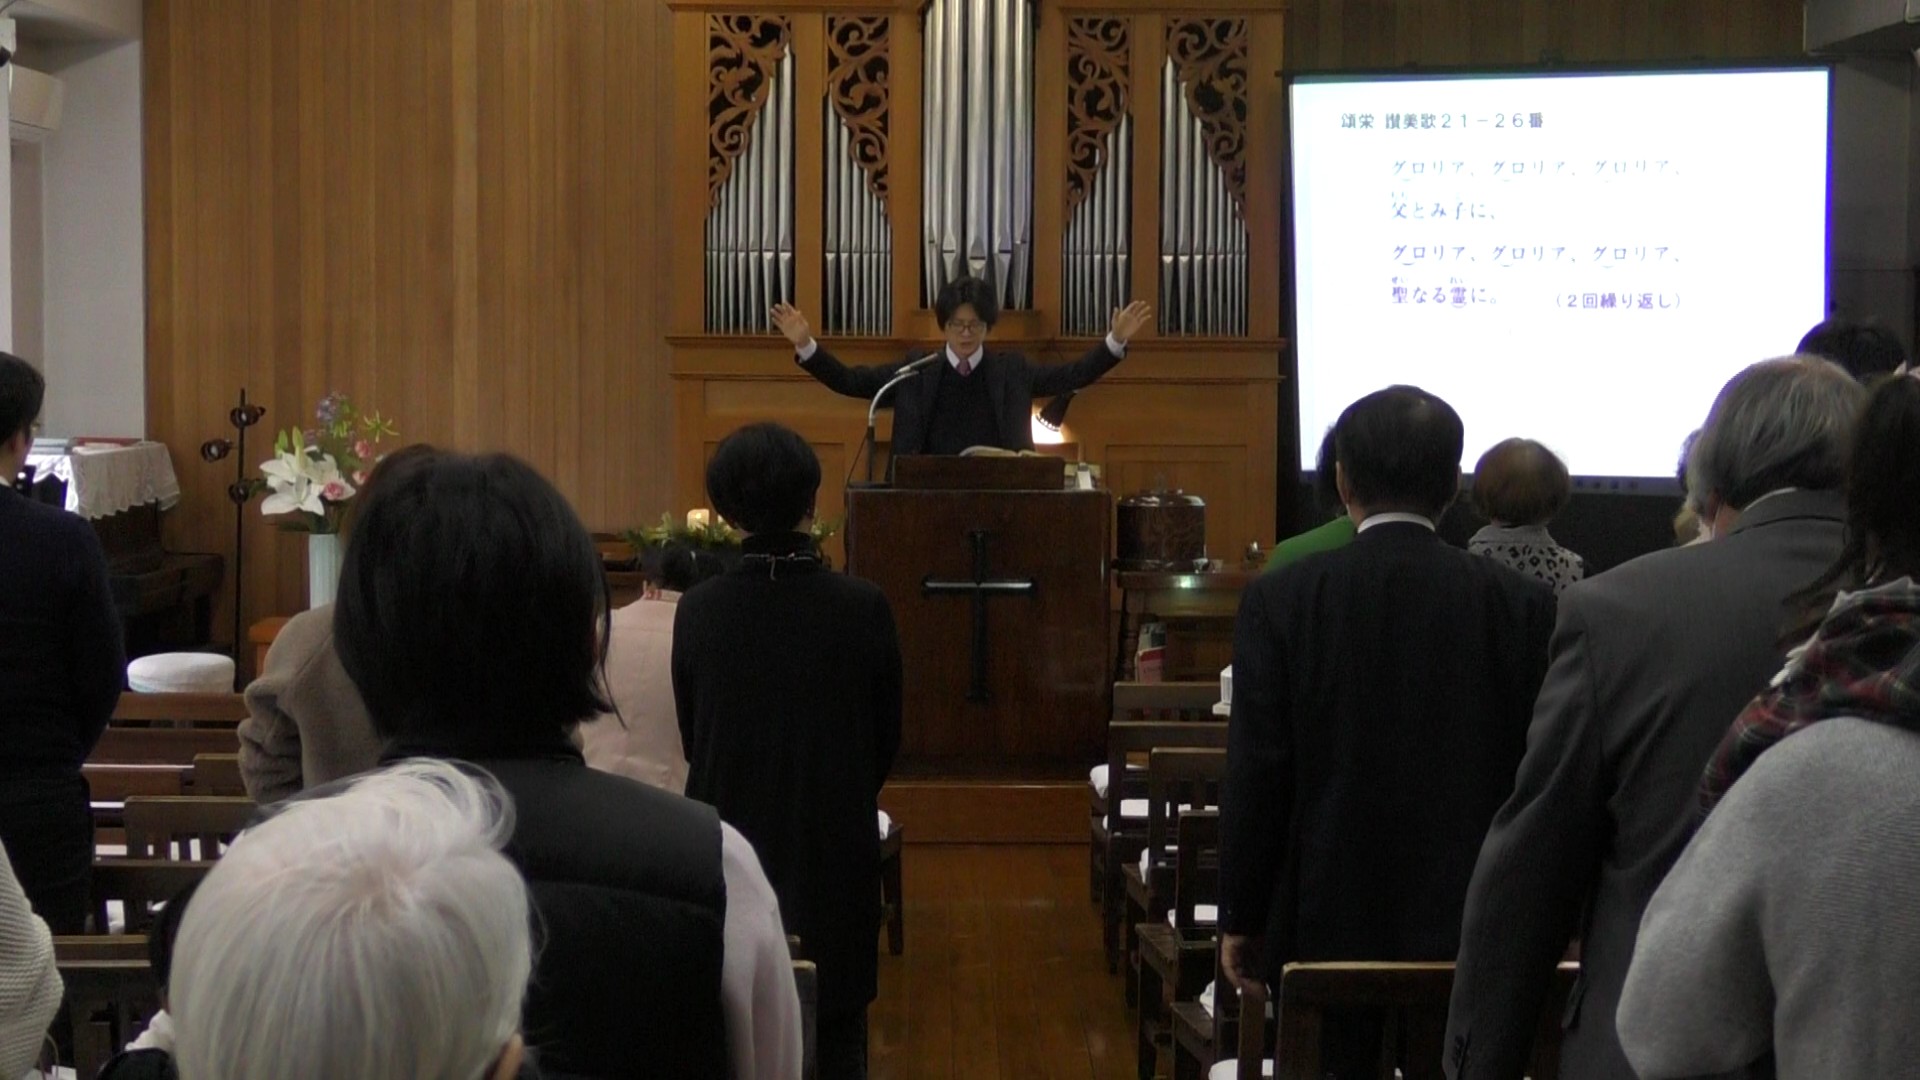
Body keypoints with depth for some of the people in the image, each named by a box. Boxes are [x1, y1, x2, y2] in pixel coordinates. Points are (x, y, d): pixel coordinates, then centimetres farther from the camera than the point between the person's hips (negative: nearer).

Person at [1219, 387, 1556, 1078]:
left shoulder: (1282, 600, -8)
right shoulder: (1525, 607, -4)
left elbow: (1256, 775, -7)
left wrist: (1240, 919, 4)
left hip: (1330, 923, -1)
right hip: (1474, 931, 1)